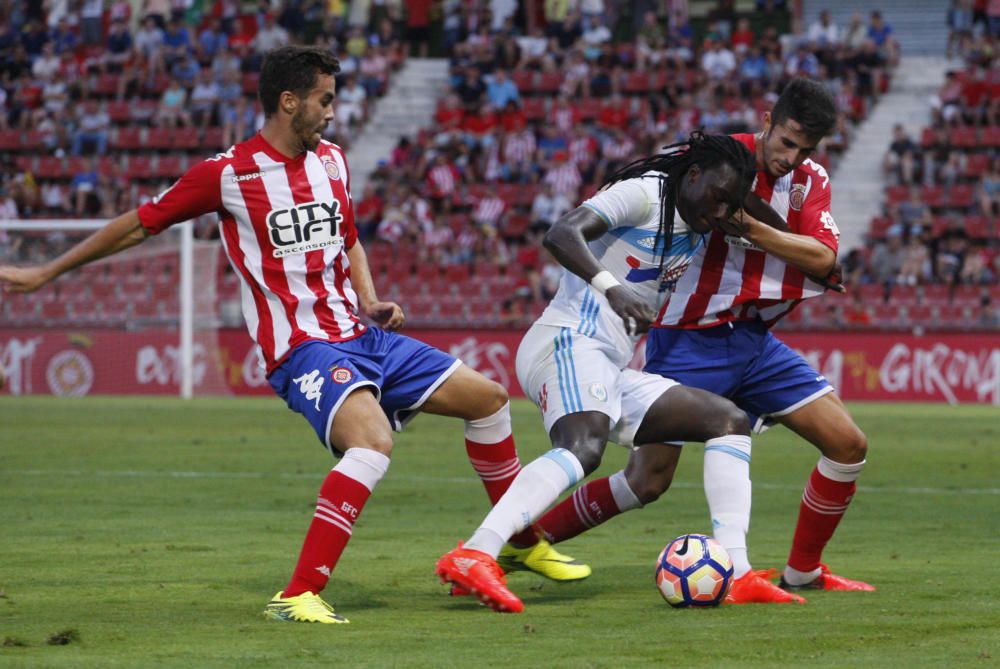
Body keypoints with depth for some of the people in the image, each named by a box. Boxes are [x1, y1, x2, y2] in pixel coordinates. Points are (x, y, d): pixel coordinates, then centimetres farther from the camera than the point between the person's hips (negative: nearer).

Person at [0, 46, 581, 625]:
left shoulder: (332, 161, 12)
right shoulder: (229, 173, -9)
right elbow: (140, 224, 0)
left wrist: (370, 302, 9)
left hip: (363, 337, 8)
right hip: (303, 350, -8)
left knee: (487, 397, 9)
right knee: (373, 439, -34)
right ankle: (298, 596, -33)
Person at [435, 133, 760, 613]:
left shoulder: (692, 236, 23)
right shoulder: (644, 193, -4)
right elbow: (562, 234, -20)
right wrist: (611, 288, -34)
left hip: (610, 372, 10)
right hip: (570, 341, -10)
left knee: (729, 422, 7)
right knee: (583, 448, -35)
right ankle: (474, 556, -52)